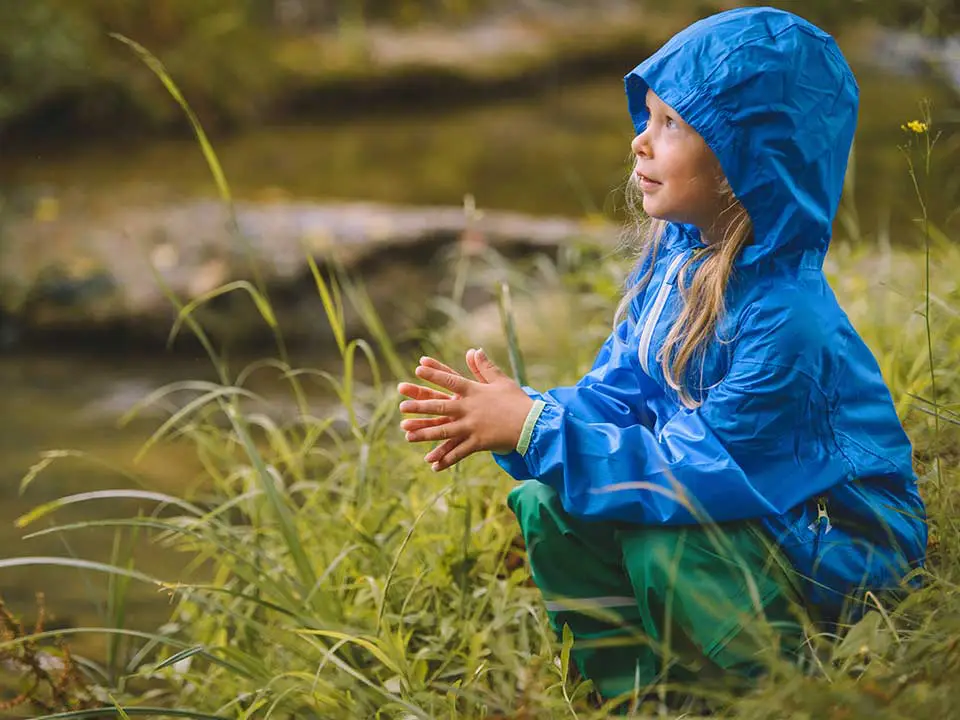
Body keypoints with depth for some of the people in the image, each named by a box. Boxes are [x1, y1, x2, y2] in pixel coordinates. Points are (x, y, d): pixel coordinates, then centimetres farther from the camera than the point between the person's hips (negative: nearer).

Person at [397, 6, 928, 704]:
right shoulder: (674, 258, -3)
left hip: (842, 539, -8)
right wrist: (514, 416, -19)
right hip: (751, 497, 8)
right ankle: (634, 692, 5)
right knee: (547, 503, -8)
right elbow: (617, 393, 0)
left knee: (664, 547, -32)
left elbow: (698, 467, -30)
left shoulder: (787, 320, -29)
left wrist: (533, 429, -31)